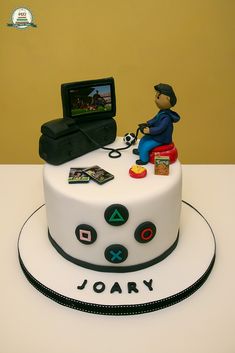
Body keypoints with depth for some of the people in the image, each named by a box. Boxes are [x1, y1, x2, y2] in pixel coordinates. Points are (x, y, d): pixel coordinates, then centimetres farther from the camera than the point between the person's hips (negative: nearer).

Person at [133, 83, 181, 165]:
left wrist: (149, 131, -30)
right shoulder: (162, 112, -3)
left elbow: (160, 129, -34)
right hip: (155, 135, 10)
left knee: (145, 146, -13)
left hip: (160, 139, -10)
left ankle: (144, 160, 8)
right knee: (143, 139, 23)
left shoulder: (166, 117, -33)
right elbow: (155, 119, 14)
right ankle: (140, 151, 47)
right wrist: (147, 124, 5)